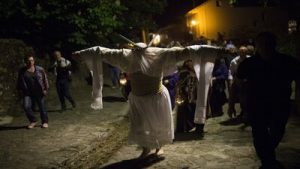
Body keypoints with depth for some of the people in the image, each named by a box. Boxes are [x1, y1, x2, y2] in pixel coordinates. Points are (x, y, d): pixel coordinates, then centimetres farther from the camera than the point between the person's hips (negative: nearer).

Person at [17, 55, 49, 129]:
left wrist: (45, 89, -3)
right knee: (26, 106, -12)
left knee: (42, 107, 5)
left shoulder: (40, 69, -3)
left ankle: (45, 122, 22)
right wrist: (21, 90, 5)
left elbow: (45, 79, 2)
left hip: (39, 92, -1)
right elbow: (19, 82, 10)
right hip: (27, 93, 1)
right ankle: (33, 121, 9)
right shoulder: (22, 71, 1)